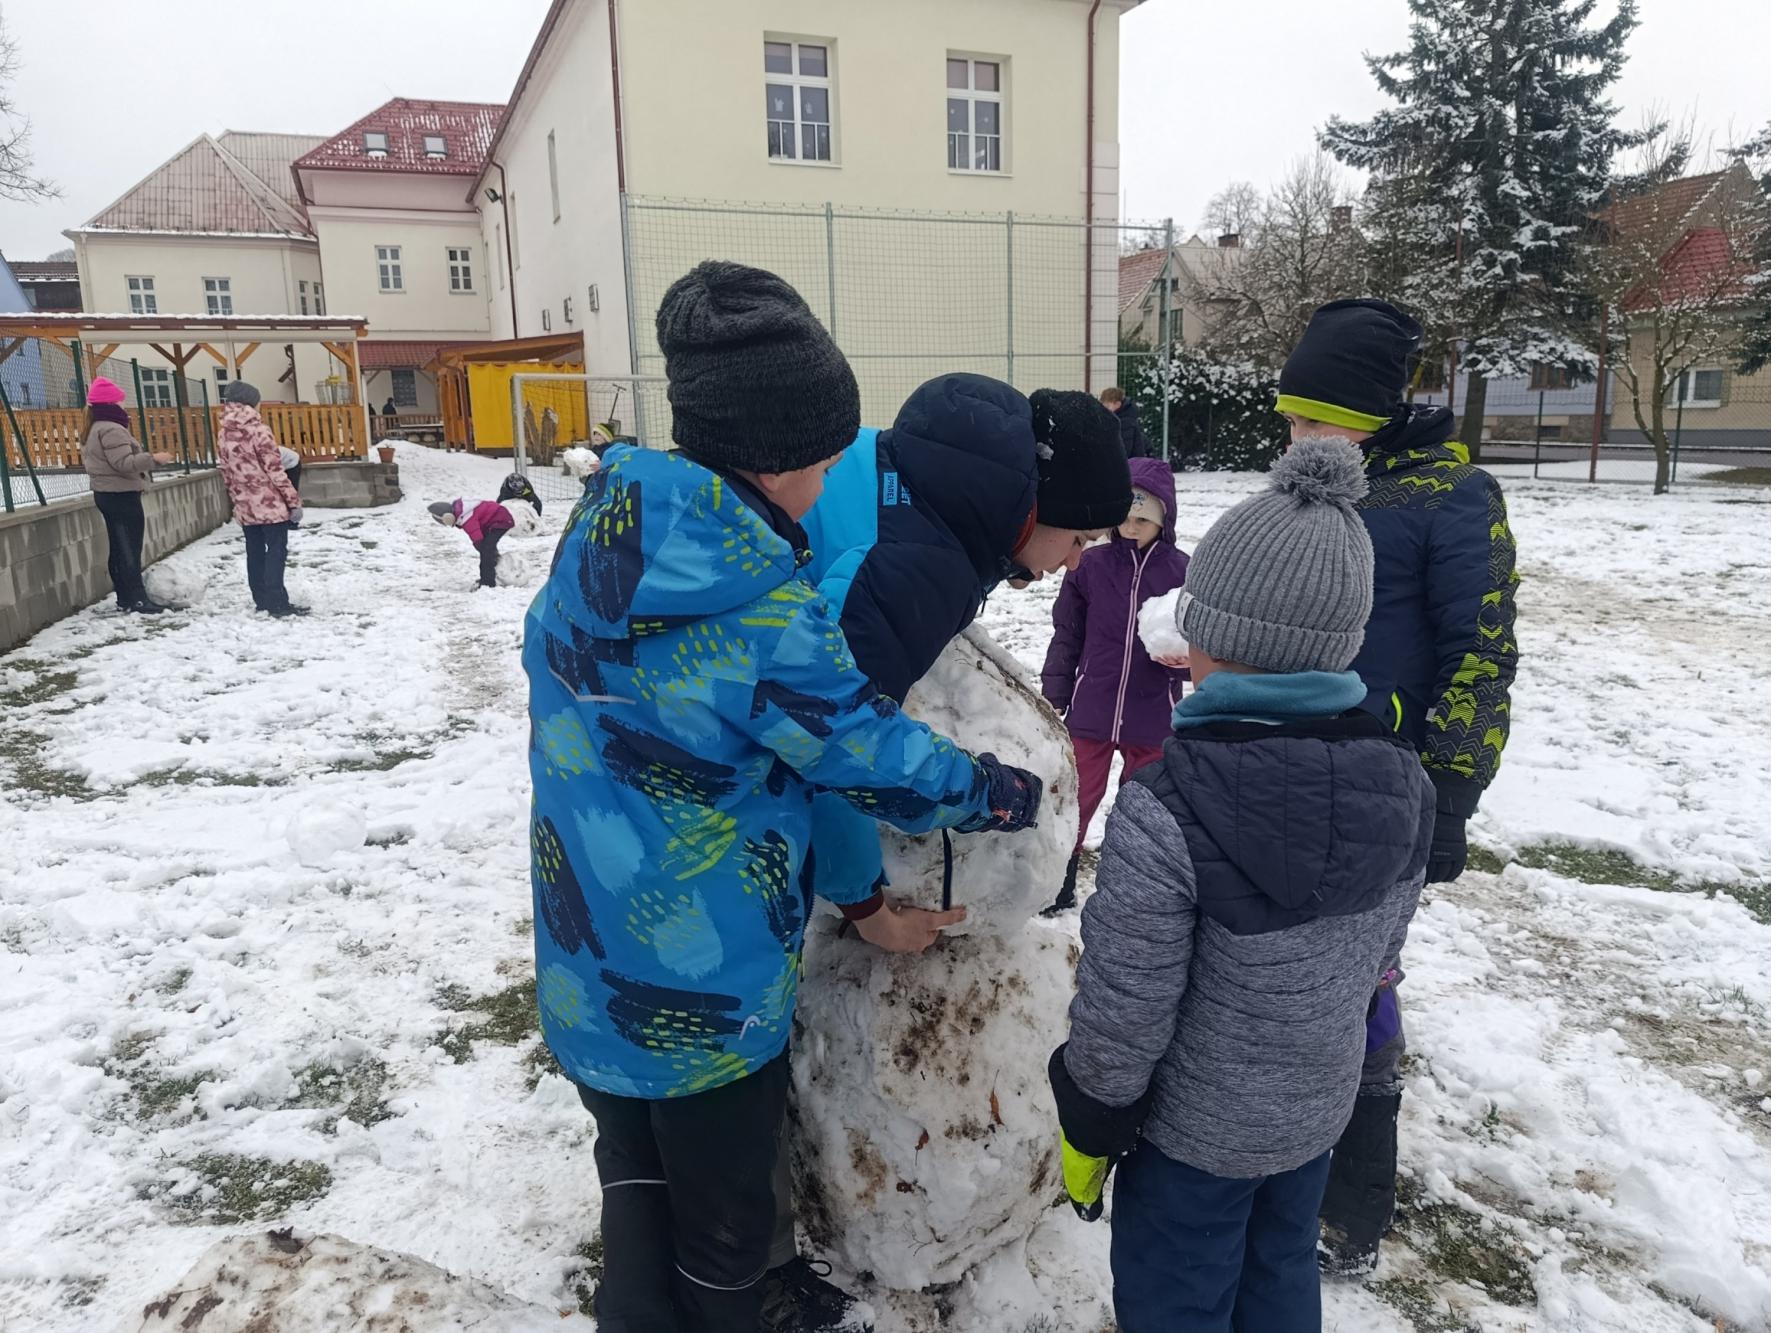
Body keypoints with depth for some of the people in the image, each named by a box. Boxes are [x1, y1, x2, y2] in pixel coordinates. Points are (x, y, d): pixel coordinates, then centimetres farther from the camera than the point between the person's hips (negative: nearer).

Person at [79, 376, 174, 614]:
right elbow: (124, 463, -26)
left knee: (119, 548, 12)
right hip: (121, 495, -10)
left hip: (105, 494, 10)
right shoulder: (112, 429, -17)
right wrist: (153, 459, -24)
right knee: (130, 549, -8)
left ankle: (125, 598, 16)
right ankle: (138, 599, -6)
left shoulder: (91, 430, 16)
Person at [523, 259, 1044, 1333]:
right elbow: (880, 760, -16)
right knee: (723, 1227, 21)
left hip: (588, 979, 6)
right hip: (711, 1000, -6)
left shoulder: (598, 541, -5)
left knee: (636, 1181, 28)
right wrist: (1016, 794, 4)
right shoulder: (767, 616, -28)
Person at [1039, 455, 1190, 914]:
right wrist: (1053, 701, 2)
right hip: (1089, 714, 0)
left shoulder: (1182, 571, -5)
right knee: (1073, 804, 11)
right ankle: (1058, 885, 29)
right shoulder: (1091, 565, -4)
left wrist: (1185, 658, -20)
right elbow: (1066, 638, 2)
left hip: (1153, 720, 0)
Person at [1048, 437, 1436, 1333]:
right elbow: (1382, 954, 2)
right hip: (1321, 1105, 6)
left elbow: (1123, 1015, -24)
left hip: (1195, 1125, -5)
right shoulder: (1401, 781, -13)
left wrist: (1090, 1125, -7)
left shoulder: (1165, 807, -33)